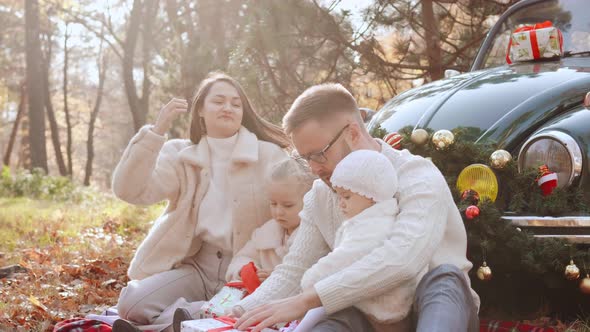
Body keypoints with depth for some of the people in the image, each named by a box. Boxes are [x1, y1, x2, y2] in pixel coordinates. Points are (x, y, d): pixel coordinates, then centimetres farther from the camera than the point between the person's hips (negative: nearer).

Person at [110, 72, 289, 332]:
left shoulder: (269, 155, 1)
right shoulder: (180, 154, 5)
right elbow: (130, 191, -9)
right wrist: (156, 131, -18)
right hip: (195, 266, 1)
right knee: (132, 304, -23)